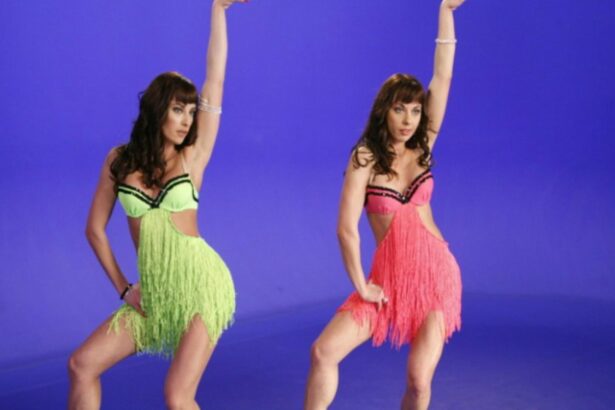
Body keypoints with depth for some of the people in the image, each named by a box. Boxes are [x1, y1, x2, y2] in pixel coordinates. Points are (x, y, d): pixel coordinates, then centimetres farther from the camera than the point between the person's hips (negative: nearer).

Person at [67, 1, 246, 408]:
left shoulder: (192, 156, -3)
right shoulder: (120, 160, 4)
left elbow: (216, 80, -9)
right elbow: (95, 229, 10)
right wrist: (123, 288, 4)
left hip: (201, 284, -4)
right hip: (154, 292, 4)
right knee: (83, 364, 2)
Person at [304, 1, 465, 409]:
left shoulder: (422, 147, 1)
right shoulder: (365, 158, -7)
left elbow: (443, 77, -3)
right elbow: (347, 228, -11)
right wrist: (361, 285, -7)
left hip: (438, 274, 1)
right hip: (388, 278, -1)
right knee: (324, 351, -12)